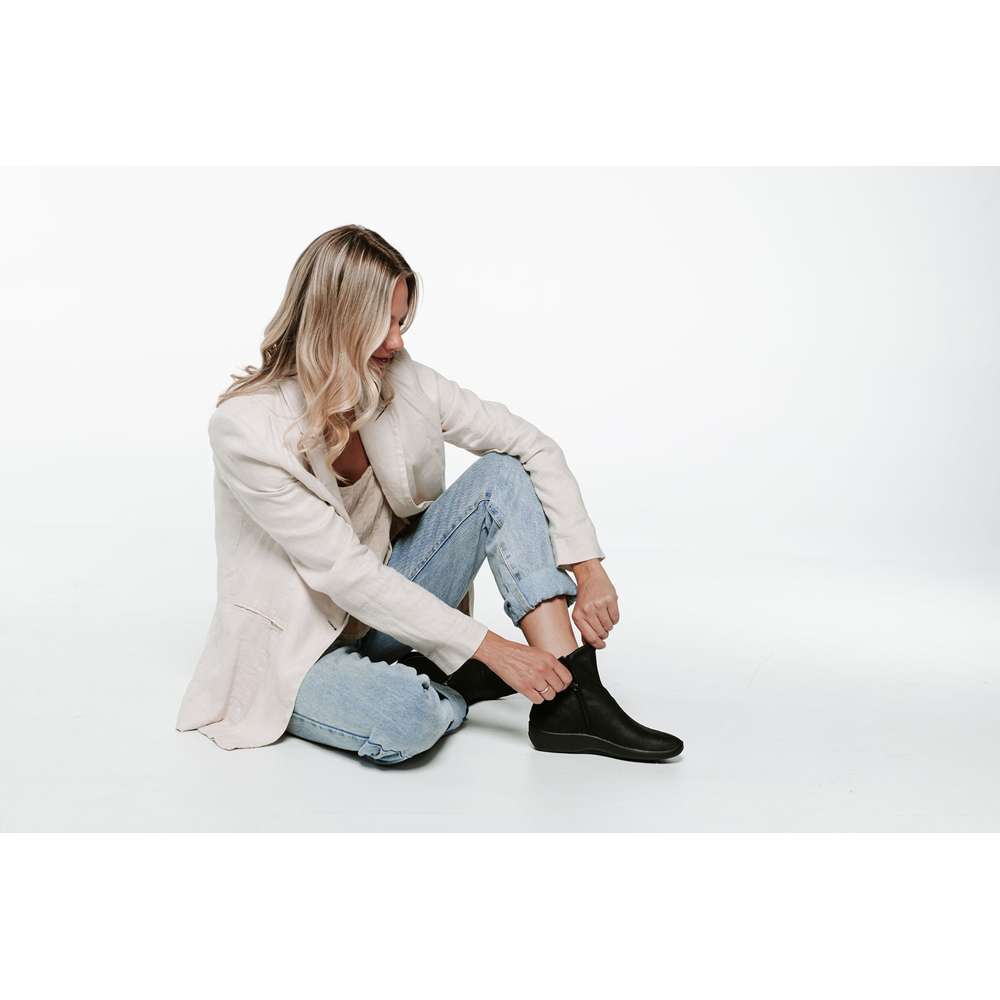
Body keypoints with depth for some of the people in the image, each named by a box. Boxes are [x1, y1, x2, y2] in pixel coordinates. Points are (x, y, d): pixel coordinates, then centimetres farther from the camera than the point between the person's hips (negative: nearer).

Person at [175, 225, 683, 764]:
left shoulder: (400, 381, -9)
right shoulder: (245, 427, -24)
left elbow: (532, 446, -7)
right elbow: (343, 570, -26)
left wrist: (589, 570, -18)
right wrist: (490, 648, -25)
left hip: (383, 607, 6)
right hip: (295, 645, -5)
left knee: (501, 476, -15)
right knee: (408, 719, -38)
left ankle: (569, 698, -20)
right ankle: (460, 684, -2)